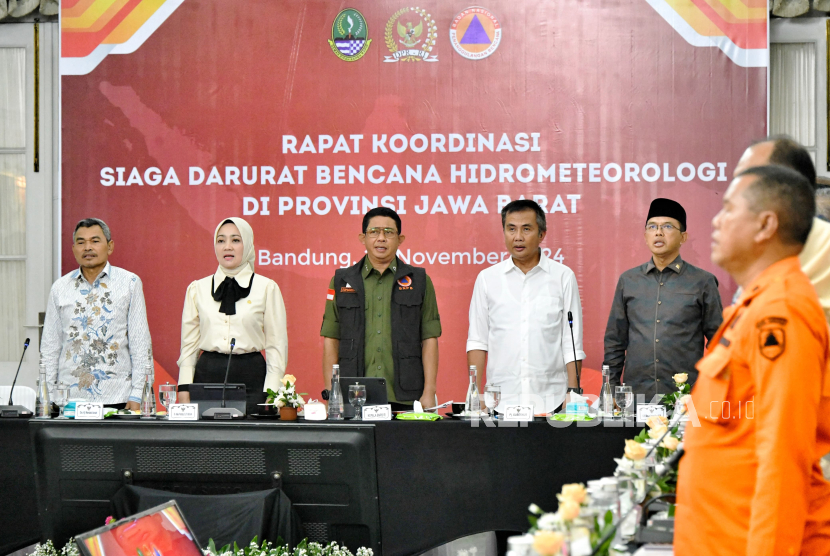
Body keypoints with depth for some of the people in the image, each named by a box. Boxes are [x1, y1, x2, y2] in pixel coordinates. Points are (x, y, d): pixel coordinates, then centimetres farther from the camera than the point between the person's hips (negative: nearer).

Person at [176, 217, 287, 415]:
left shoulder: (267, 288, 4)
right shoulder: (197, 289, 11)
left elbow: (277, 347, 3)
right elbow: (189, 346, 13)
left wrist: (270, 397, -5)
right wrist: (184, 392, 4)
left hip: (251, 378, -2)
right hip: (207, 376, 2)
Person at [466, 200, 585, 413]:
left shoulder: (563, 277, 5)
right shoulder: (487, 278, 9)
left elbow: (572, 344, 4)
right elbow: (477, 341, 8)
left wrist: (572, 393, -3)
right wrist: (475, 395, 0)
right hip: (501, 401, 1)